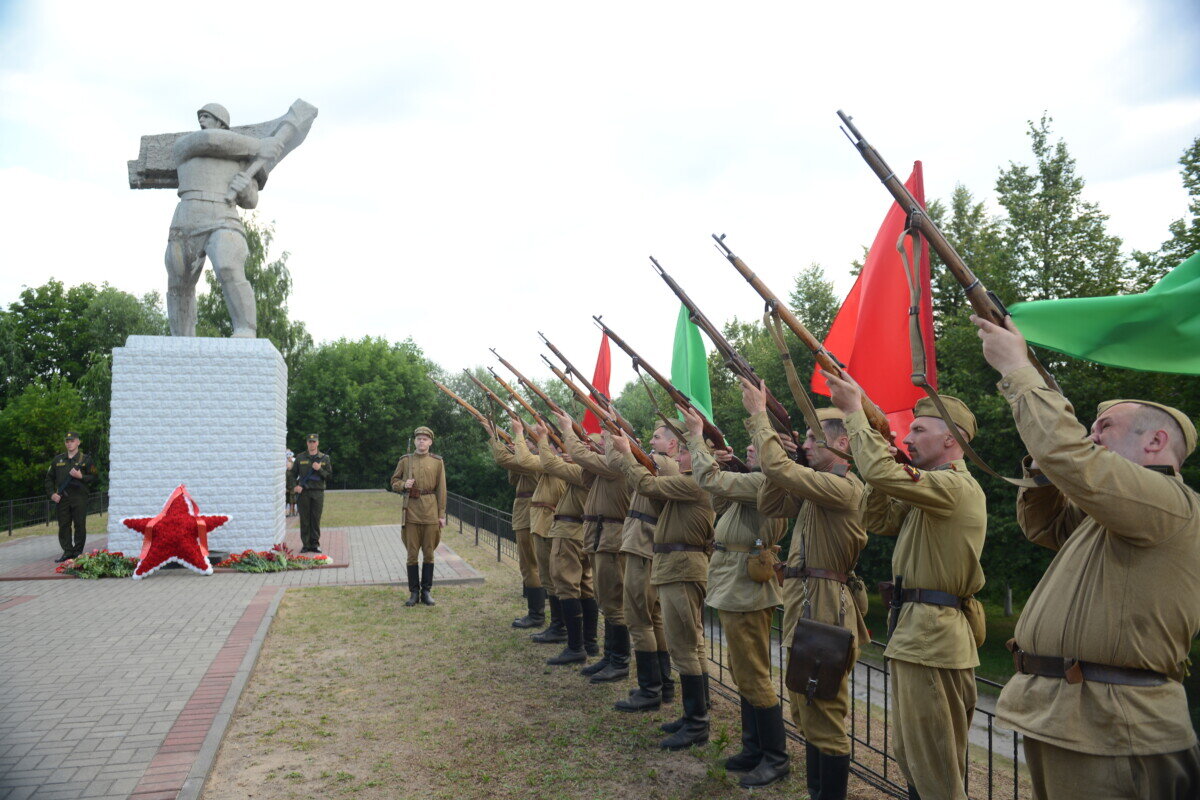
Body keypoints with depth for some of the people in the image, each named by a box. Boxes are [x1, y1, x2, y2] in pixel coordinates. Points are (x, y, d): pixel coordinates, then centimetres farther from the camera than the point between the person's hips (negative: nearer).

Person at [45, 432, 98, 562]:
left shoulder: (86, 459, 4)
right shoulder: (58, 459, 13)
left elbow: (93, 478, 1)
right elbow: (49, 478, 17)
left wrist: (80, 476, -16)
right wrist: (52, 493, 4)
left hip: (79, 498, -3)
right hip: (62, 498, 3)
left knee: (79, 525, -2)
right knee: (63, 525, 4)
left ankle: (78, 552, 7)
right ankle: (67, 551, 11)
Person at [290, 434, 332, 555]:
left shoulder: (324, 458, 8)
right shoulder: (300, 458, 7)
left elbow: (329, 476, 5)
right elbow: (293, 474, 10)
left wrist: (320, 469, -11)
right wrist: (295, 486, -6)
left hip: (318, 492, 0)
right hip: (303, 492, 0)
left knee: (316, 520, 2)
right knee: (304, 520, 1)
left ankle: (315, 544, 9)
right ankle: (306, 544, 8)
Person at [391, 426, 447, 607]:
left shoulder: (437, 461, 3)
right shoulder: (405, 460, 5)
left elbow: (441, 490, 3)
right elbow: (394, 482, 13)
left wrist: (442, 514, -1)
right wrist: (404, 485, -11)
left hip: (431, 511, 0)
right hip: (411, 510, 0)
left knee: (428, 553, 5)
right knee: (412, 553, 3)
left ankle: (426, 592, 15)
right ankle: (414, 592, 12)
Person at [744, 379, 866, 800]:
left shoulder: (843, 487, -17)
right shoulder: (817, 487, 13)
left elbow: (777, 468, -27)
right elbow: (770, 504, 12)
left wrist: (758, 414, -18)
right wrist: (780, 454, 2)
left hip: (824, 609, -10)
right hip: (805, 604, 10)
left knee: (824, 715, -1)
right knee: (807, 711, 19)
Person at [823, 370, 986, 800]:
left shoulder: (955, 486, -17)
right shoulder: (931, 490, 16)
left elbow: (883, 473, -30)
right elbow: (878, 520, 13)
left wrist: (854, 409, -20)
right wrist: (879, 464, 1)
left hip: (933, 638, -10)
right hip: (915, 633, 10)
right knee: (912, 759, 20)